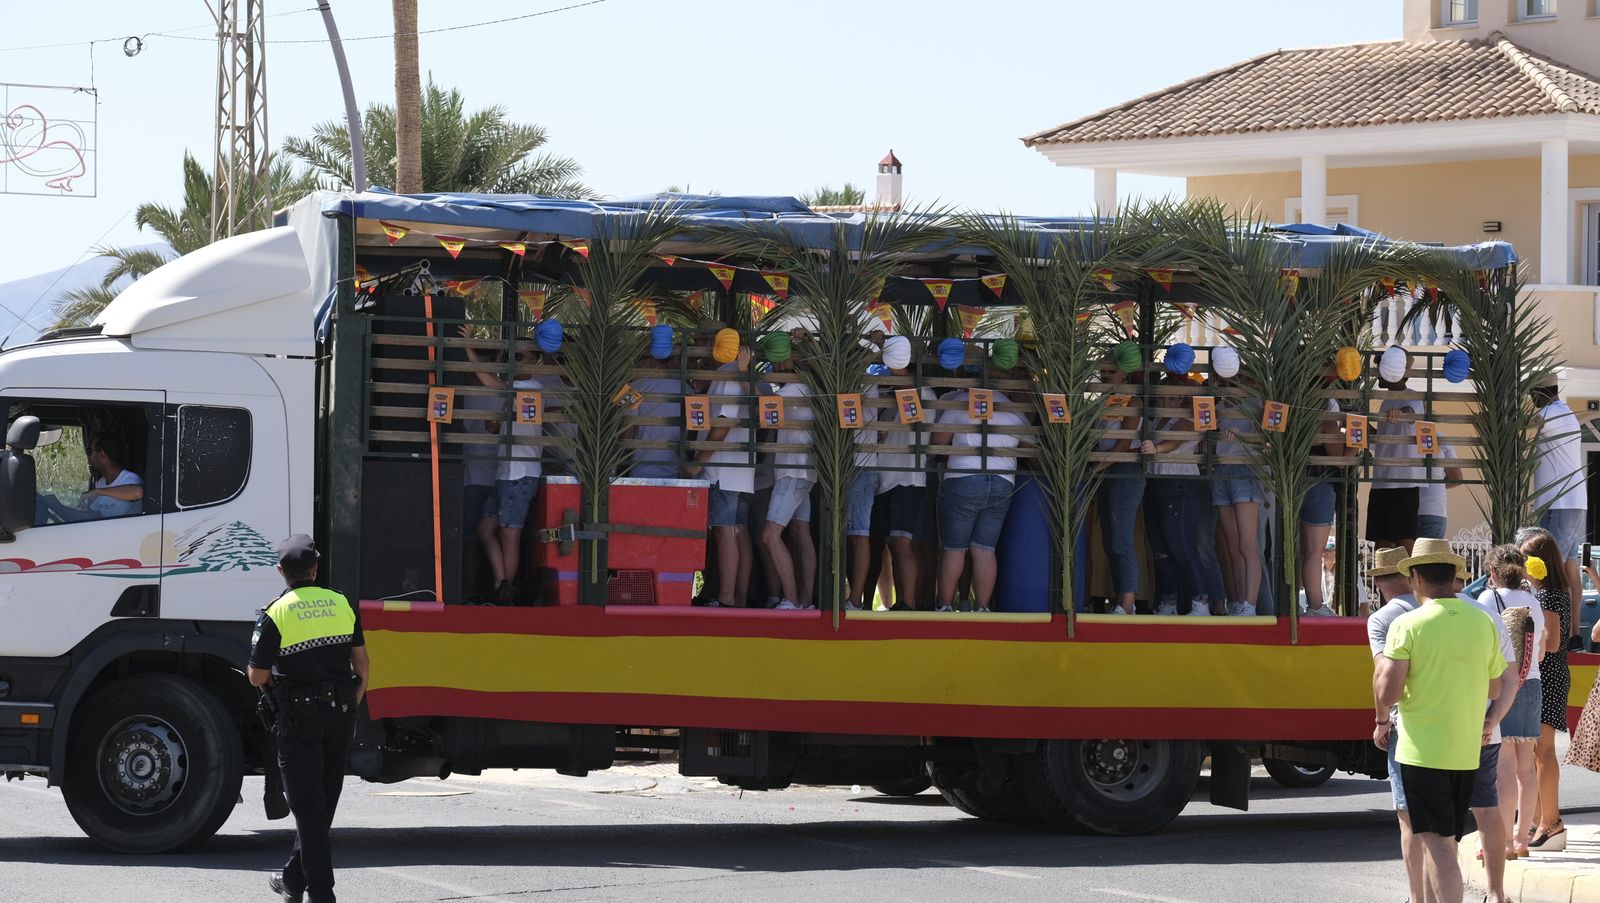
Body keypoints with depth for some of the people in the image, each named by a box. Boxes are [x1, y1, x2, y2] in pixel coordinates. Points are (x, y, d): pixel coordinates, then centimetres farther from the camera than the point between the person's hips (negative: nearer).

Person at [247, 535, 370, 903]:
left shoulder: (276, 613, -10)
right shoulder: (341, 604, 4)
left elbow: (257, 676, -10)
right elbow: (362, 664, 9)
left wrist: (273, 679, 12)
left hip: (300, 717, -5)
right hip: (341, 713, 5)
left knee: (307, 805, -2)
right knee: (323, 801, 16)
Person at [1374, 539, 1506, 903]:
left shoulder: (1408, 625, -11)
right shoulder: (1483, 624, 4)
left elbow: (1388, 690, -17)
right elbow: (1496, 688, 14)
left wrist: (1382, 720, 3)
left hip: (1422, 749, -5)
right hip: (1467, 752, 5)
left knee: (1437, 843, -7)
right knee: (1440, 841, 17)